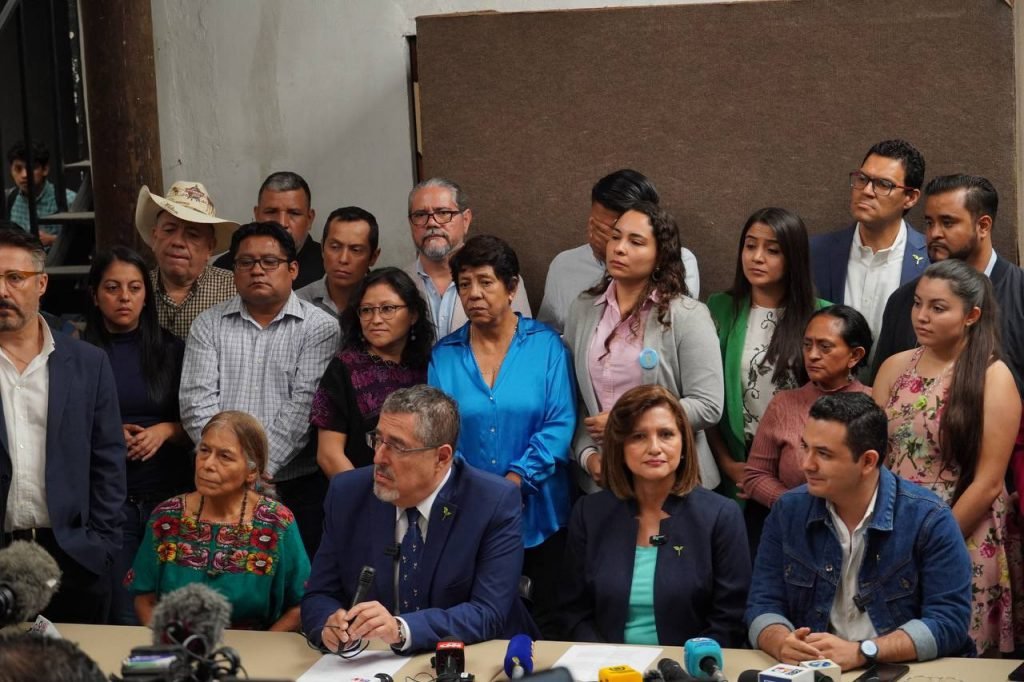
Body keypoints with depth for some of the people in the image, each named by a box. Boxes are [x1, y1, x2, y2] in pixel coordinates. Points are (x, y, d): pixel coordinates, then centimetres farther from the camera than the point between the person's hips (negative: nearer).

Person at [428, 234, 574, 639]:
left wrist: (516, 480, -16)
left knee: (541, 627, 6)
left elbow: (561, 423, -7)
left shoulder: (545, 345, 1)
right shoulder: (445, 354, 6)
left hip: (537, 516, -1)